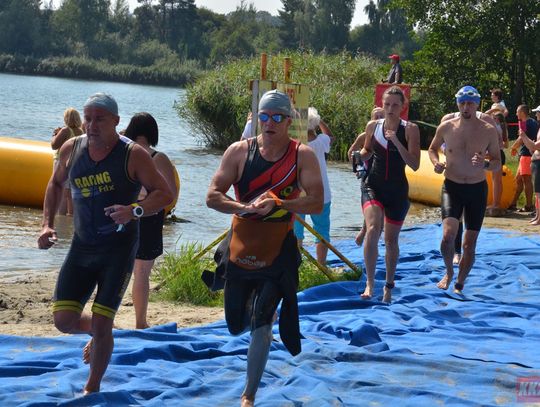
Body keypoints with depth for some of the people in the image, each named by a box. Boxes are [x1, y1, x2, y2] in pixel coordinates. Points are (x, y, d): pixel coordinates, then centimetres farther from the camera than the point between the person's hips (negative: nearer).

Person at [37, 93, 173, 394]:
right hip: (82, 246, 4)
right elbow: (56, 184, 19)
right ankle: (97, 334, 33)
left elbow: (165, 194, -13)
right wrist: (48, 224, 7)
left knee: (101, 323, -7)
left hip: (119, 248, -4)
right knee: (64, 319, -2)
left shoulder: (133, 155, -13)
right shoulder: (72, 149, 0)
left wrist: (134, 210, -31)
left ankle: (93, 388, 14)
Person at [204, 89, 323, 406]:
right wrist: (245, 208, -25)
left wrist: (276, 203, -28)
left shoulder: (303, 155, -9)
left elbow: (316, 203, -17)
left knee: (261, 326, -10)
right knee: (237, 325, 15)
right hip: (241, 249, 3)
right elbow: (213, 196, -8)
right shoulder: (239, 151, -5)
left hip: (278, 254, -3)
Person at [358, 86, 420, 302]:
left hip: (397, 190, -1)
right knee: (372, 229, -23)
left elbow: (415, 165, -15)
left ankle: (389, 286, 30)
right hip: (373, 186, 1)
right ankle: (370, 283, -20)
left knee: (391, 239, 11)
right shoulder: (373, 126, 0)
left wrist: (396, 141, -24)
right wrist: (360, 156, -5)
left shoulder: (410, 129, -8)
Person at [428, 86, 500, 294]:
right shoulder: (446, 127, -3)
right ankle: (449, 271, 9)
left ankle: (459, 285, 24)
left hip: (477, 190, 1)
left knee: (470, 243, 6)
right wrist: (436, 163, -7)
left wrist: (485, 164, -21)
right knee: (448, 234, -20)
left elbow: (497, 163, 1)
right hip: (452, 187, -1)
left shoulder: (489, 131, -5)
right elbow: (432, 148, 15)